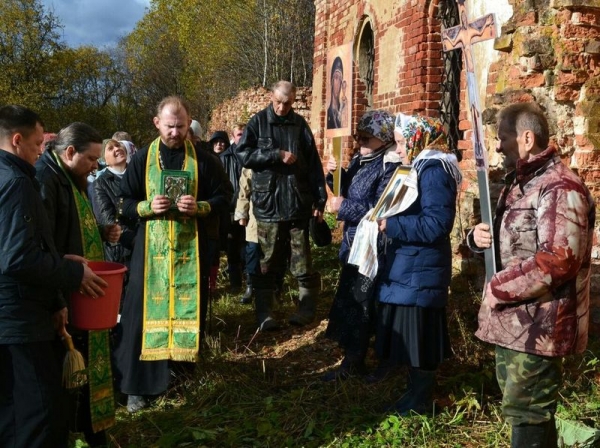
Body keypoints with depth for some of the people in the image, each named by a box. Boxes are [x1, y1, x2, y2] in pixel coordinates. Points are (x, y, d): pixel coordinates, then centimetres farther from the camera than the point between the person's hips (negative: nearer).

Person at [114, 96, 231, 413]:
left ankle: (183, 370, 26)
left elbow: (224, 197, 3)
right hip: (151, 246, 0)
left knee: (188, 309, 8)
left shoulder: (204, 160, 1)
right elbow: (124, 203, 5)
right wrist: (148, 207, -15)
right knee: (146, 311, -1)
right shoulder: (142, 159, 3)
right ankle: (139, 384, 5)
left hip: (190, 245, 0)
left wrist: (199, 206, -15)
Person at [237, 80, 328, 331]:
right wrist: (277, 155, -12)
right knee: (267, 262, 6)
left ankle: (307, 308, 20)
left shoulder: (300, 125, 7)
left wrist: (320, 199, 0)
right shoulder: (258, 122, 3)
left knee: (302, 261, 6)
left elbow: (313, 164, 6)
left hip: (298, 204, 1)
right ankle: (264, 313, 14)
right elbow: (243, 154, -6)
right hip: (268, 204, -1)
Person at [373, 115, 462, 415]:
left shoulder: (434, 171, -18)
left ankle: (419, 399, 14)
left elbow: (436, 224, -26)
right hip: (407, 265, 10)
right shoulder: (421, 168, 14)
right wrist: (387, 219, 5)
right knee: (404, 329, 18)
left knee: (417, 332, 0)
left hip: (419, 269, -10)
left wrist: (391, 226, -21)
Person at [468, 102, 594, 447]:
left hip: (538, 325, -10)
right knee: (522, 407, 21)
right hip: (512, 320, 10)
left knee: (526, 413, -1)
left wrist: (498, 287, -20)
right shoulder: (520, 183, 15)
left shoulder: (559, 188, -19)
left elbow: (558, 261, -29)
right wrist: (480, 236, 1)